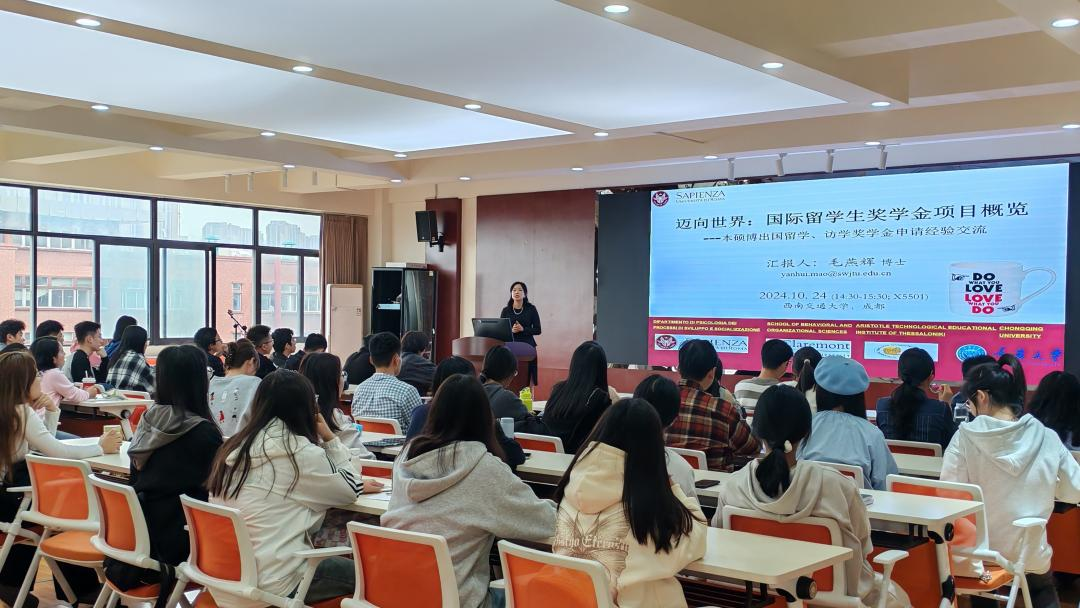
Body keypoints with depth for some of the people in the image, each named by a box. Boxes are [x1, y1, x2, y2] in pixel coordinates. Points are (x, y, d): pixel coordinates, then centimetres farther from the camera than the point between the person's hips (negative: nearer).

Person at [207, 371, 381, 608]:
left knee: (338, 562, 26)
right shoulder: (299, 452, -15)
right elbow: (351, 489, 0)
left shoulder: (233, 446, 7)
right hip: (270, 587, -8)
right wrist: (329, 438, 7)